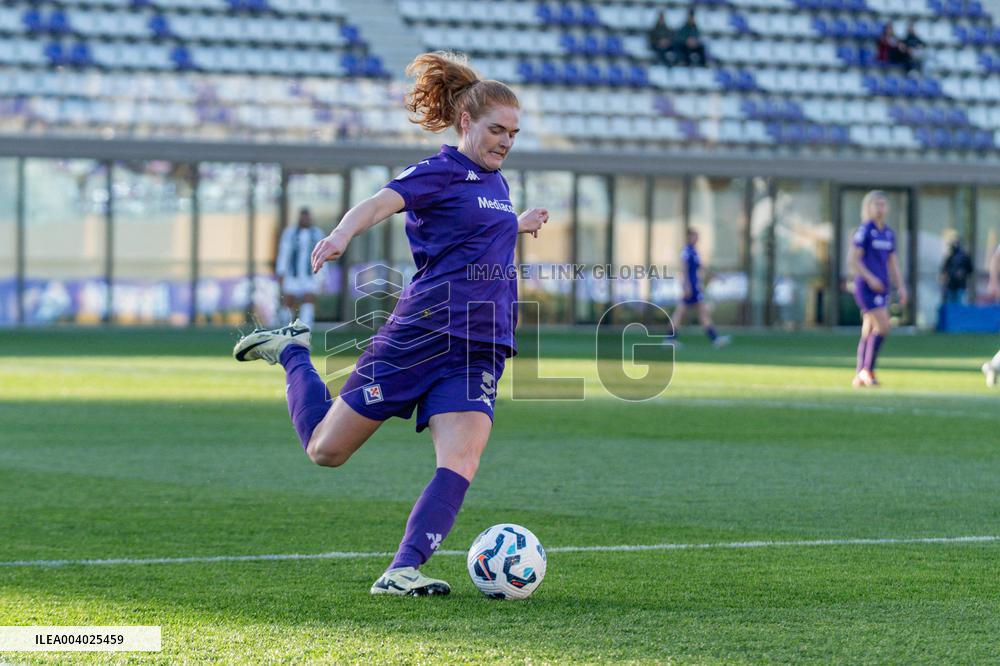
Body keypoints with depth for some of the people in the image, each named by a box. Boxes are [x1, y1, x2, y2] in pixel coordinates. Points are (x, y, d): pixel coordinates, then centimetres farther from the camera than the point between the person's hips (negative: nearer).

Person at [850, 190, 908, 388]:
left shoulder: (889, 233, 14)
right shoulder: (864, 230, -7)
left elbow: (893, 263, 18)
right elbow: (854, 259, -12)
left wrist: (901, 287, 9)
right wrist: (870, 278, -20)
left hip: (881, 288, 7)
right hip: (866, 287, -7)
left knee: (869, 332, 8)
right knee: (882, 327, -16)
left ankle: (859, 377, 11)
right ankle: (867, 369, -8)